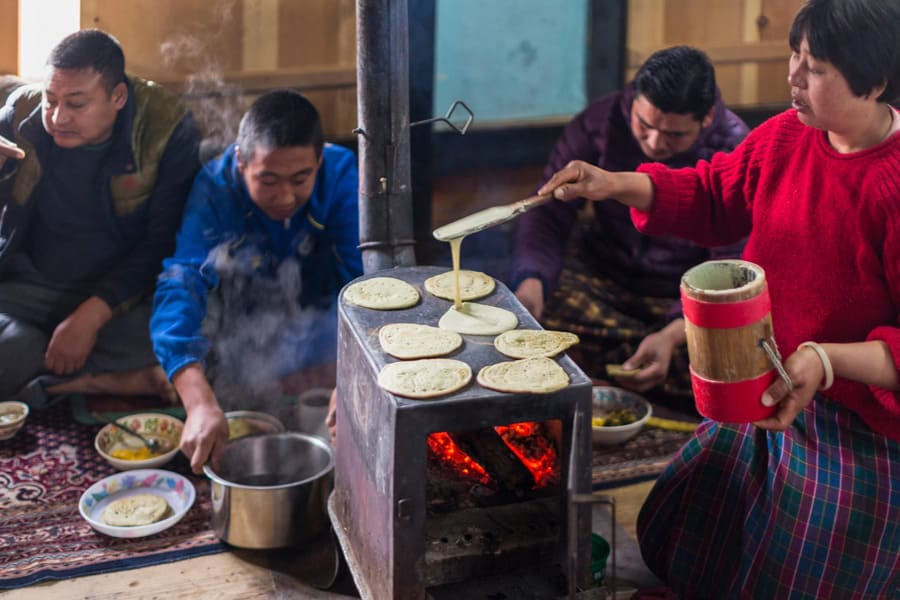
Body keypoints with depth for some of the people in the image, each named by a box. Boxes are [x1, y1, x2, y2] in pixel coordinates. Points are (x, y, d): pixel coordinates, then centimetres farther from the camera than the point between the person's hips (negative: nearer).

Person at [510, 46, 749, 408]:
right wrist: (531, 280, -34)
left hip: (684, 294, -1)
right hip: (603, 275, 1)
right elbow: (548, 213, -12)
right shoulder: (600, 123, -13)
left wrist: (674, 334, -38)